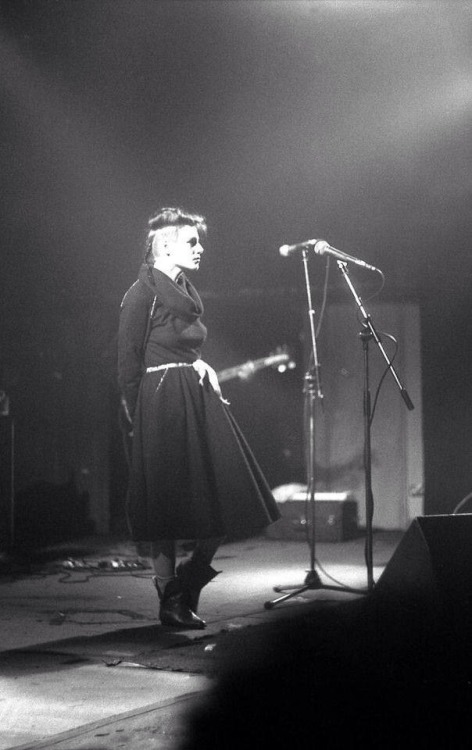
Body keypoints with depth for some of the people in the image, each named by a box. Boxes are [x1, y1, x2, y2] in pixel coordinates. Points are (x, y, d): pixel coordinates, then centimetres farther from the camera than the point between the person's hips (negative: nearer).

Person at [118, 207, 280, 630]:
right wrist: (139, 418, -10)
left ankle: (189, 581, 17)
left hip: (200, 400, 8)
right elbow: (129, 365, -8)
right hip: (162, 404, -8)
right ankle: (171, 602, 8)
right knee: (168, 507, -2)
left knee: (229, 498, 2)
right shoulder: (142, 294, -8)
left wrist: (202, 370, 7)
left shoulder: (188, 293, 17)